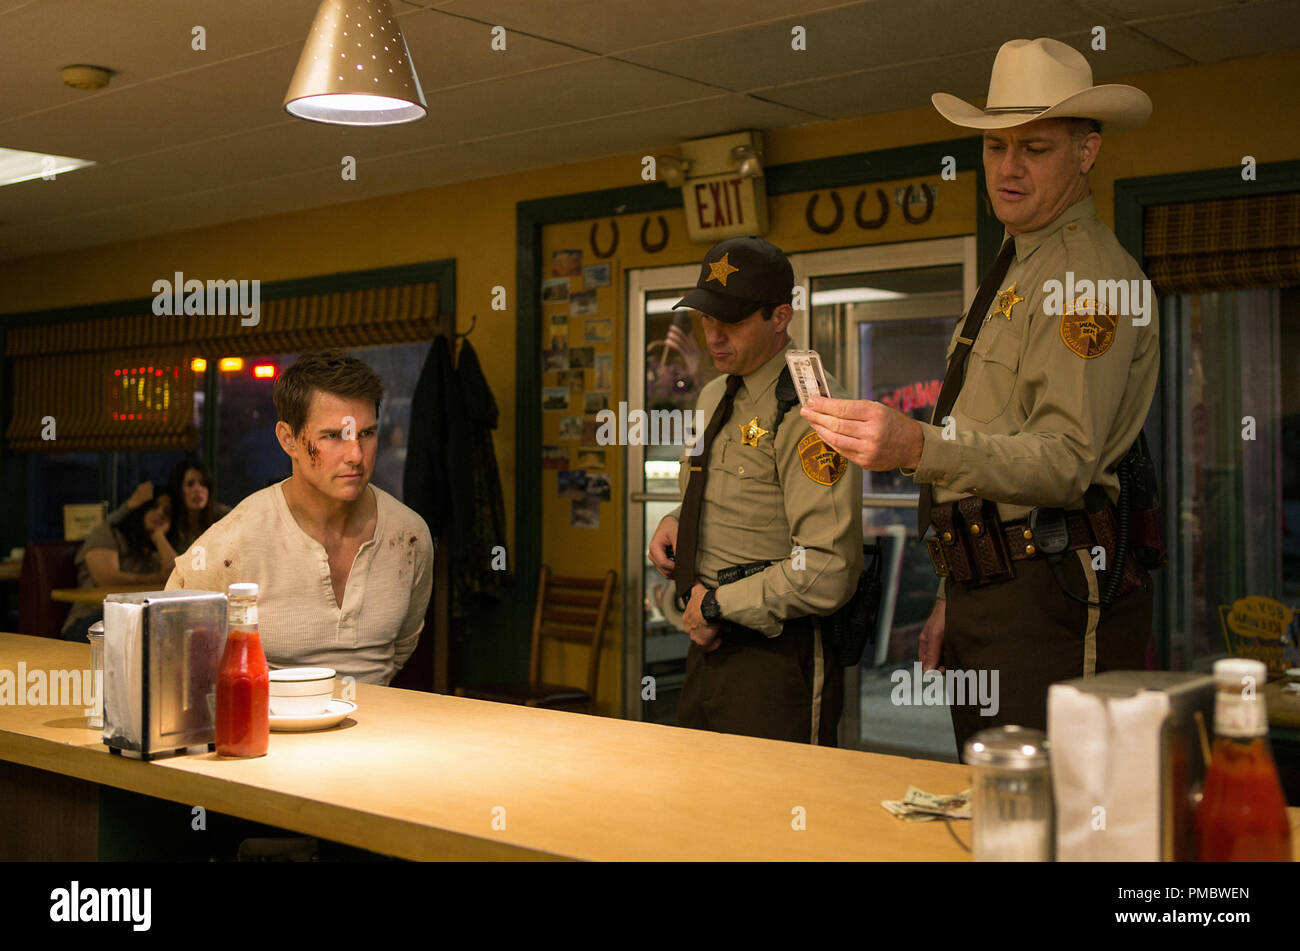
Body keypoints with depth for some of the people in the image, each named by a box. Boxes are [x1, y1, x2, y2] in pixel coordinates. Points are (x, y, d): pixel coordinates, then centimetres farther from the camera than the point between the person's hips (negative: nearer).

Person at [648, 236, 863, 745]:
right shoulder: (711, 398, 12)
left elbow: (827, 573, -23)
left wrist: (716, 605, -14)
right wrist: (675, 523, 7)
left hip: (777, 663, -8)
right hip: (707, 647, 9)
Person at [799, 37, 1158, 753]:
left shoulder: (1090, 276, -10)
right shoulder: (1014, 273, 22)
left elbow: (1066, 461, -23)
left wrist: (916, 446, -38)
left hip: (1050, 608, -10)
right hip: (983, 599, 10)